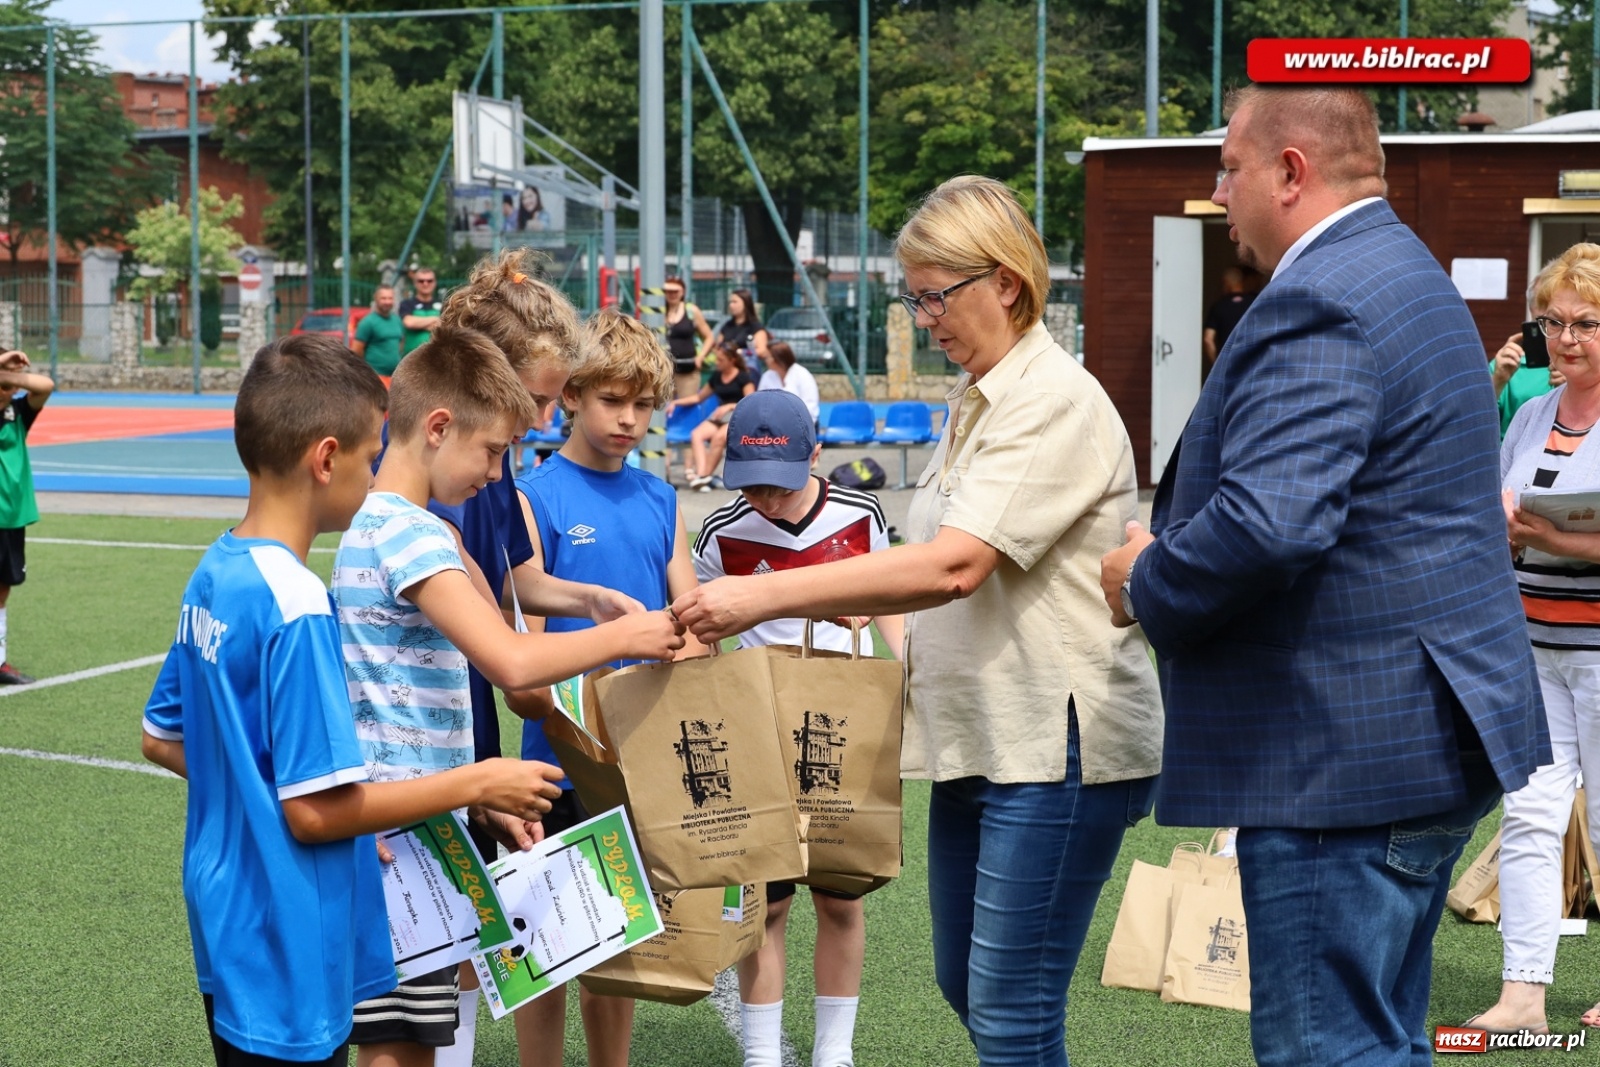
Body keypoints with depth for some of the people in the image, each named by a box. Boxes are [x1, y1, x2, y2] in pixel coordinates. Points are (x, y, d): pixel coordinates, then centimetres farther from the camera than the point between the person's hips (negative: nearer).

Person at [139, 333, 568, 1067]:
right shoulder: (295, 603, -24)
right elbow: (316, 810, -23)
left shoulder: (213, 575, 3)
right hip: (288, 966, -9)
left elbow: (162, 740, 14)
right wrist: (476, 785, -15)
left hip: (228, 934, 9)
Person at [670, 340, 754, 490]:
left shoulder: (743, 378, 1)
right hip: (719, 416, 6)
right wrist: (676, 402, 19)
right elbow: (699, 397, 27)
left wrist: (730, 406, -18)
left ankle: (704, 476, -32)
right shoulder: (716, 376, 18)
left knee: (719, 437, -36)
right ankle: (700, 472, -37)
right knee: (696, 434, -25)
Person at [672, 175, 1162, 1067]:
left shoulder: (1058, 401, -15)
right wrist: (842, 608, 4)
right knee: (965, 985, 16)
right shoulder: (976, 403, 15)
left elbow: (954, 566, -26)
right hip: (980, 736, 10)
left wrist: (765, 597, -27)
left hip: (1058, 742, -10)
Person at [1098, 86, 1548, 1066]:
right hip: (1424, 730, 11)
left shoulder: (1318, 306, -19)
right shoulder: (1402, 271, 17)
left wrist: (1147, 583, -12)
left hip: (1347, 756, -11)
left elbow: (1268, 522, -31)